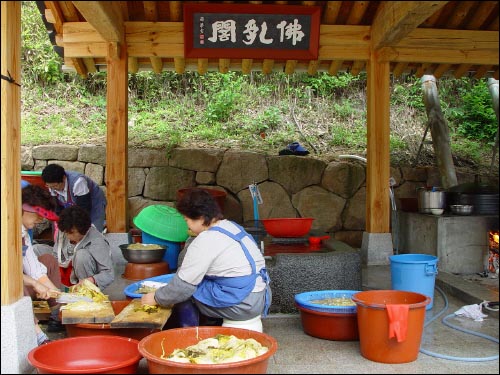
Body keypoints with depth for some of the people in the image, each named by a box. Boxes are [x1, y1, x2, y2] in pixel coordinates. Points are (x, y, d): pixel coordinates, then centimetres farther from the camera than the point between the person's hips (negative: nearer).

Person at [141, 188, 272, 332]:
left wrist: (156, 298, 3)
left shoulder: (206, 241, -15)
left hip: (241, 304, -9)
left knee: (185, 294, 3)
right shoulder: (231, 226, 11)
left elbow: (183, 285, -11)